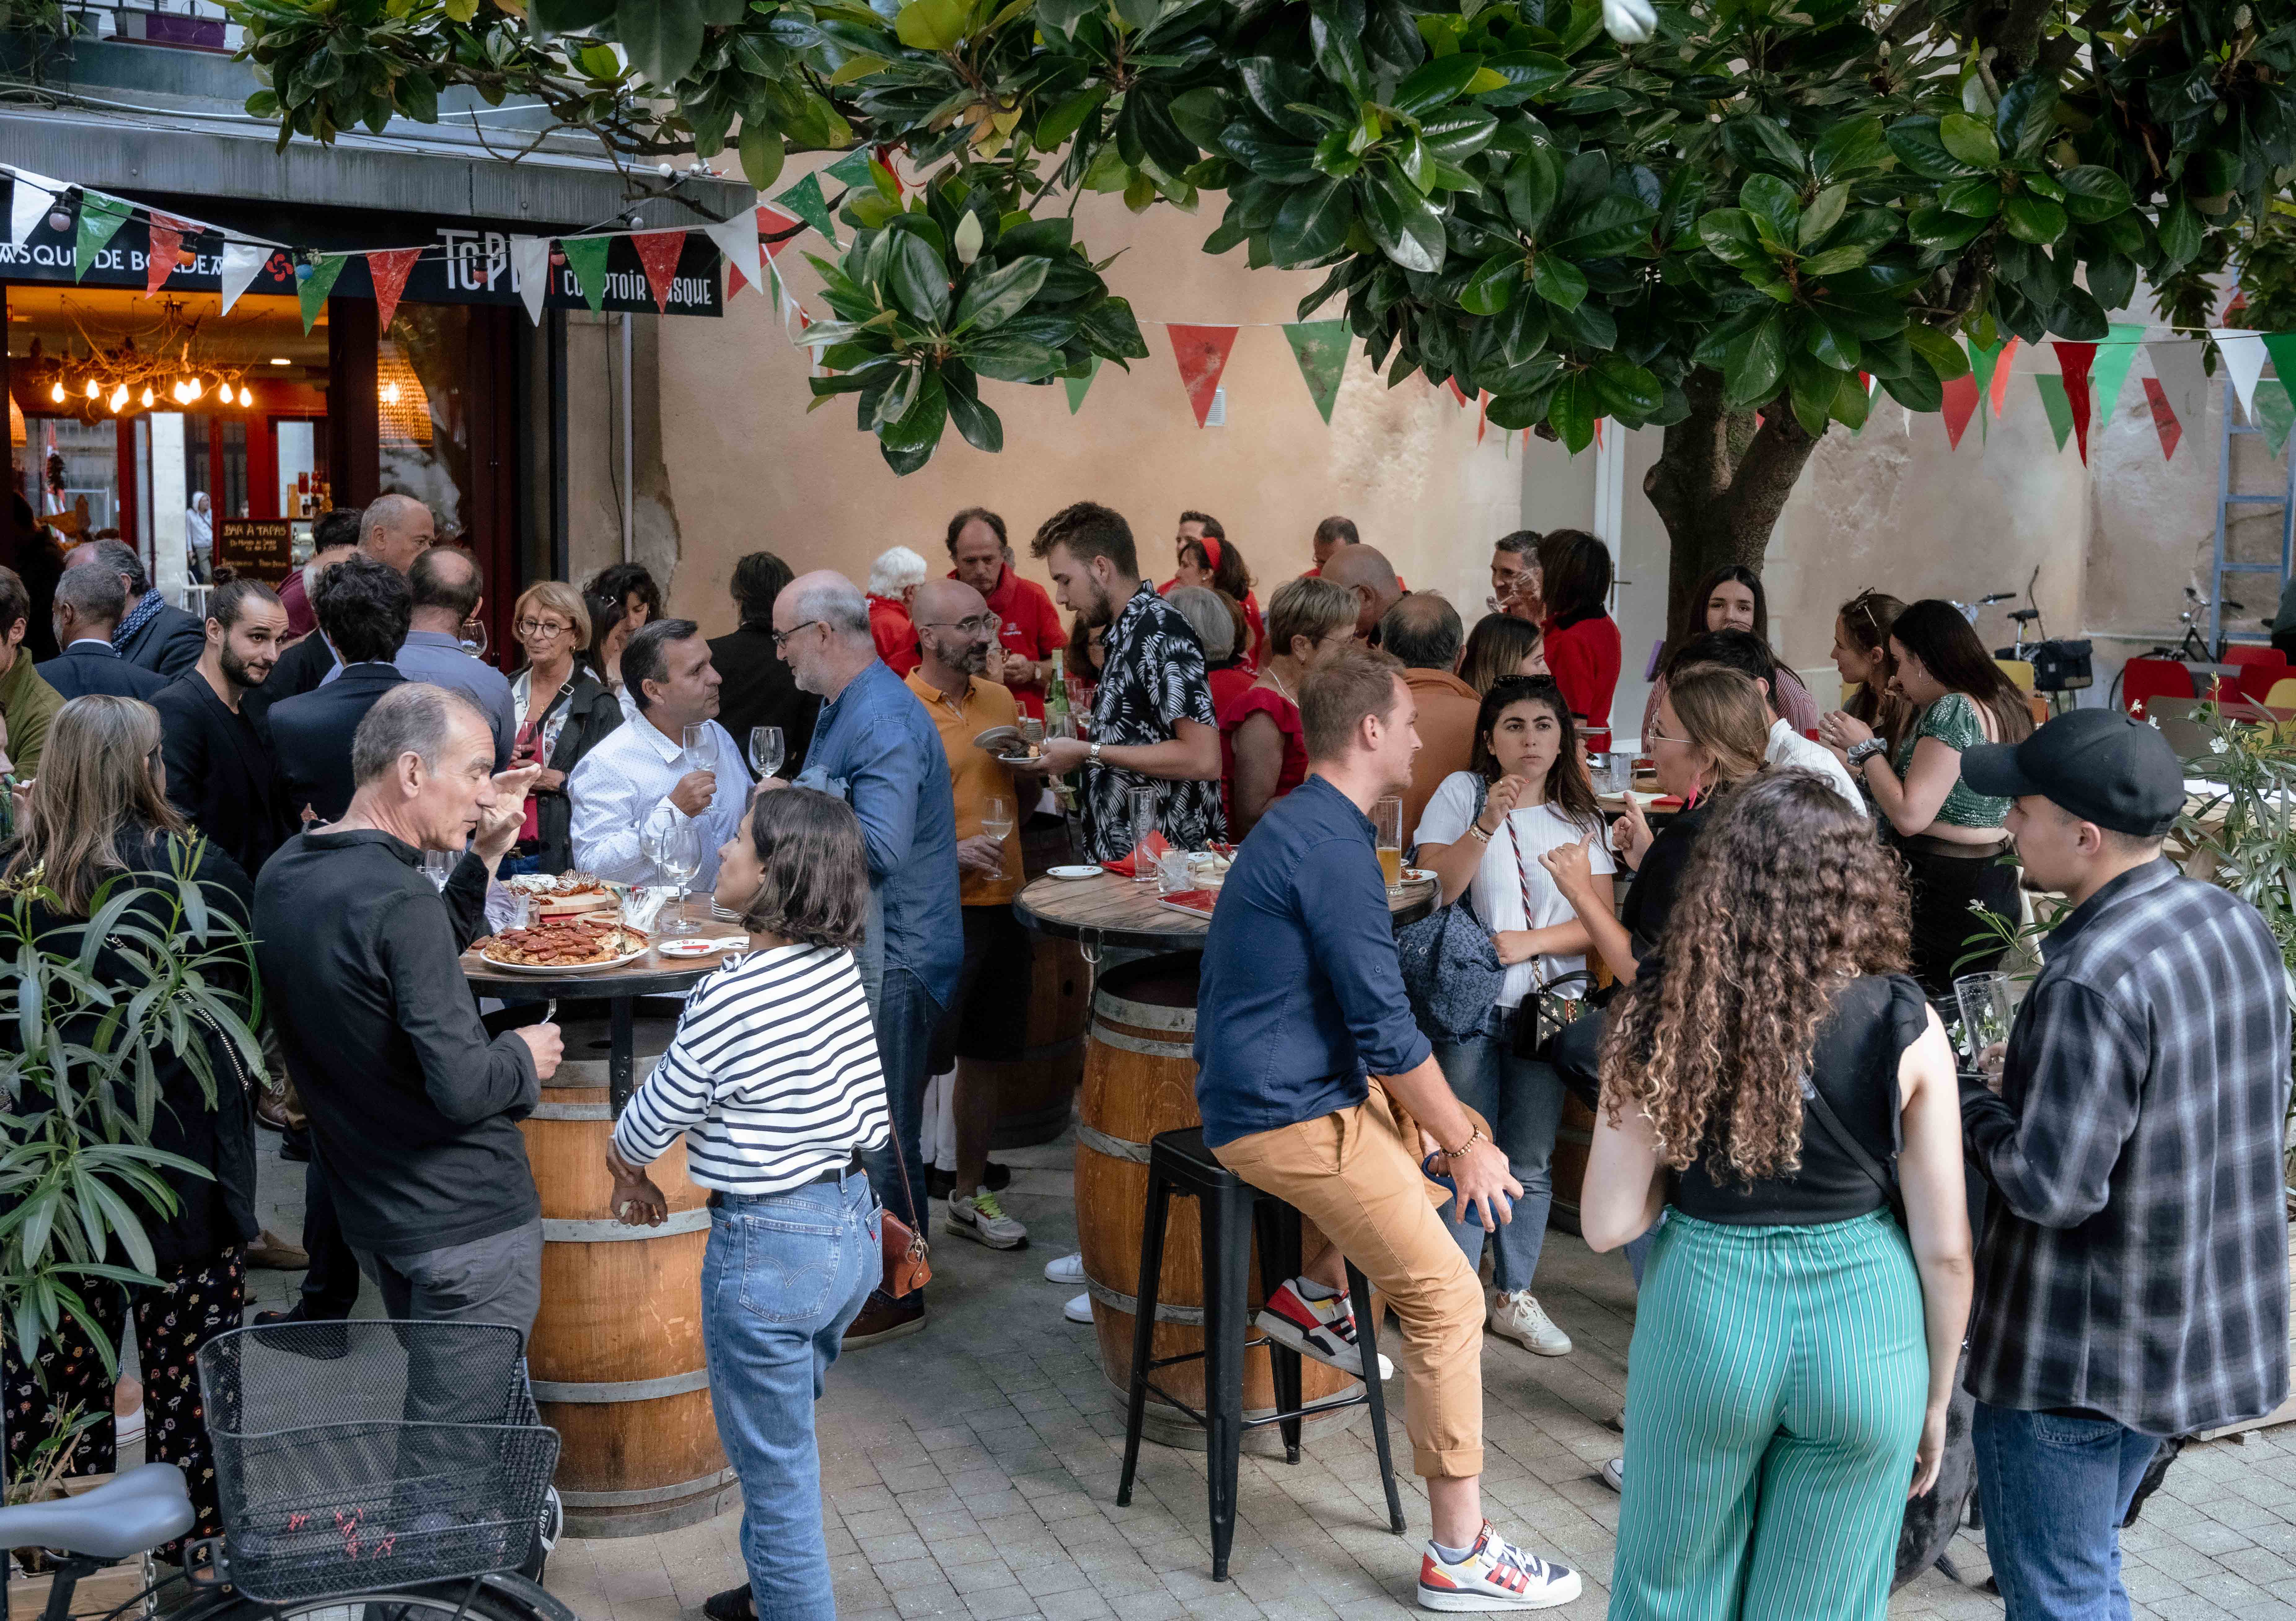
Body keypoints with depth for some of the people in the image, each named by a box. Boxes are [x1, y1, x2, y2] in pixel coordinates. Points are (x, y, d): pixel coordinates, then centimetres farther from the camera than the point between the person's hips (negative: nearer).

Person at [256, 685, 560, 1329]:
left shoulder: (283, 875, 4)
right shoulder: (400, 902, -24)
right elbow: (462, 1087, -27)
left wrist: (486, 855, 10)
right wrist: (524, 1057, -6)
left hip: (369, 1210, 9)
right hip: (465, 1222, -9)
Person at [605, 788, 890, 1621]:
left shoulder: (726, 1000, -23)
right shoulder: (838, 966, -1)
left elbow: (642, 1130, -10)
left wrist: (630, 1175, 13)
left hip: (772, 1249, -8)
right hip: (853, 1224, 9)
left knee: (776, 1466, 9)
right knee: (782, 1438, 28)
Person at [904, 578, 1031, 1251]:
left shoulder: (1001, 701, 10)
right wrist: (945, 852, -22)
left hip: (1000, 904, 6)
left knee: (982, 1059, 15)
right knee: (912, 1066, -2)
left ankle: (970, 1195, 28)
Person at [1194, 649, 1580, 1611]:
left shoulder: (1302, 824, 13)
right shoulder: (1333, 848, -20)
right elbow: (1387, 1029, -20)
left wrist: (1460, 1131, 17)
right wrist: (1464, 1148, -8)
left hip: (1293, 1090, 10)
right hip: (1289, 1119, -10)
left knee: (1459, 1125, 22)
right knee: (1447, 1297, -11)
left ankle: (1314, 1297, 21)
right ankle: (1460, 1556, -5)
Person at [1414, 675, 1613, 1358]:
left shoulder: (1579, 818, 10)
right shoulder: (1462, 794, 1)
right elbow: (1432, 892, -10)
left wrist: (1530, 942, -12)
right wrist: (1486, 826, -21)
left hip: (1548, 1004, 3)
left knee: (1531, 1162, 8)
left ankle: (1514, 1296, 22)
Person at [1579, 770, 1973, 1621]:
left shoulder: (1661, 1021, -11)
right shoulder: (1905, 1028, -11)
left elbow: (1608, 1225, -9)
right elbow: (1946, 1250, -6)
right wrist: (1937, 1398, 7)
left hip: (1704, 1312, 0)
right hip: (1863, 1326, 1)